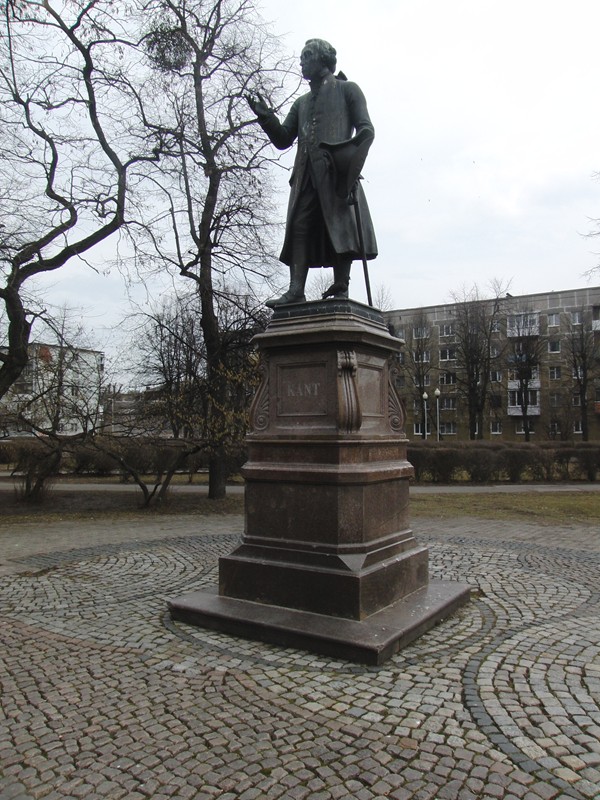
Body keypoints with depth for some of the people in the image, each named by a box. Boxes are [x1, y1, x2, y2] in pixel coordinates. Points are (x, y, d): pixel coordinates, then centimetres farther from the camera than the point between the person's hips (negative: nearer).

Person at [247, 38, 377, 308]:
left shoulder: (347, 90, 17)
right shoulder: (302, 102, 32)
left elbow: (366, 130, 4)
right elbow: (283, 139, 24)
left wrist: (352, 163, -14)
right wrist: (264, 116, 7)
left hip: (337, 171, -4)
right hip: (306, 174, 5)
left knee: (341, 226, -12)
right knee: (299, 227, -9)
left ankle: (341, 288, -13)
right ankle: (296, 290, -17)